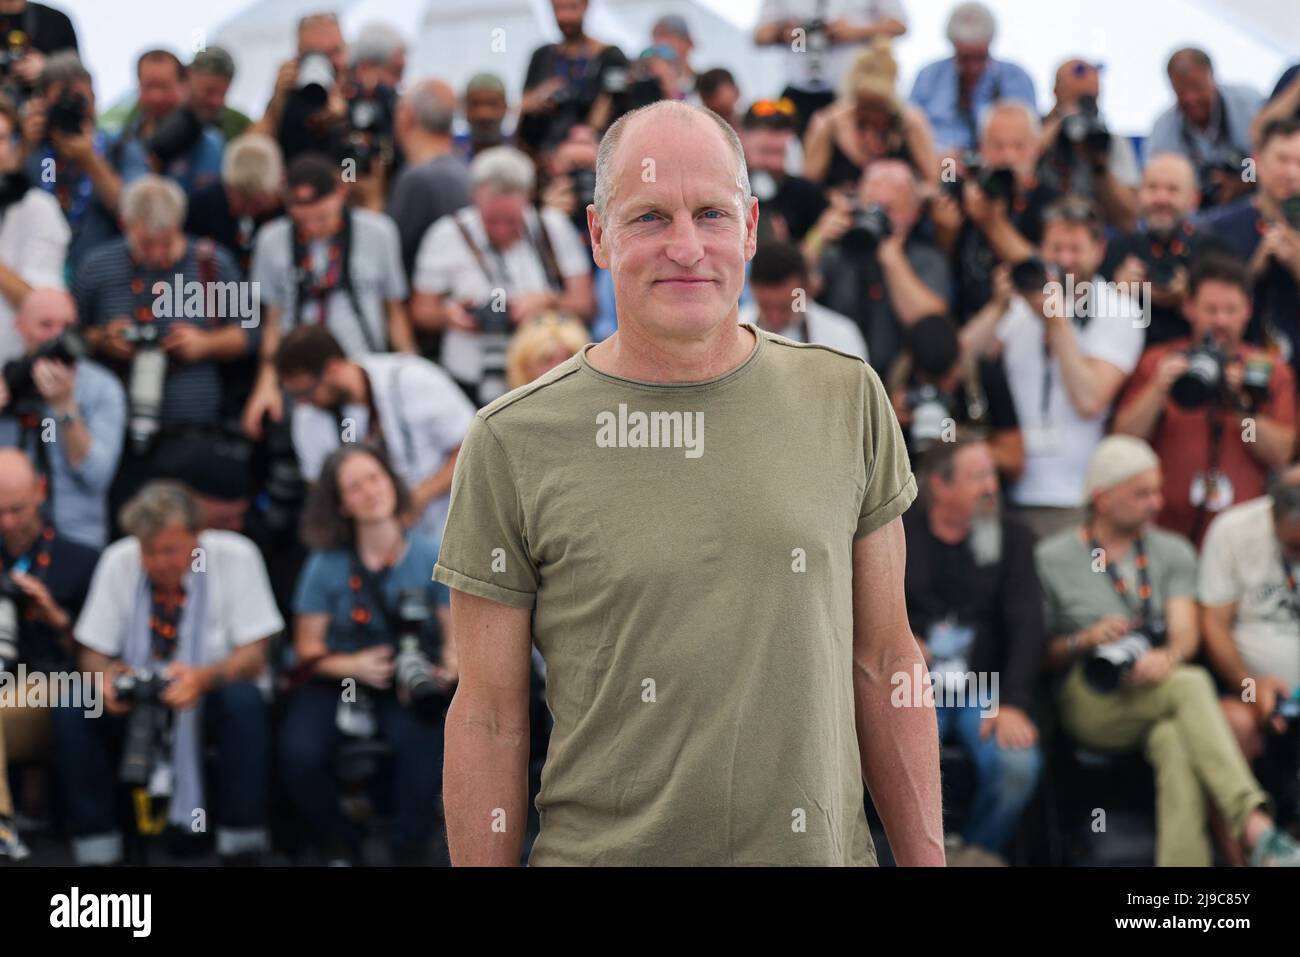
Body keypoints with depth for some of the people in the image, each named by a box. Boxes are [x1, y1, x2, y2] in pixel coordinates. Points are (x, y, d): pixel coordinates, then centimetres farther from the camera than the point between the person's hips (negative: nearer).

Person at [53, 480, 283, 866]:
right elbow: (93, 655, 0)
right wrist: (106, 676, -25)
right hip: (137, 703, 2)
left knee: (244, 700, -36)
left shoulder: (235, 556, -12)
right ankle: (96, 852, -18)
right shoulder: (117, 561, -5)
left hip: (211, 700, -2)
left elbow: (252, 659, -14)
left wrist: (204, 678, -35)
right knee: (71, 711, -26)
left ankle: (242, 849, -26)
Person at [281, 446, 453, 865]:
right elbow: (308, 649, 2)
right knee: (299, 754, -27)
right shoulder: (326, 564, -3)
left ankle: (411, 850, -7)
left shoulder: (431, 558, -2)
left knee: (424, 742, -33)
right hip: (337, 680, 1)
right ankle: (340, 846, 3)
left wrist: (446, 669, -21)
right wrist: (354, 666, -17)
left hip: (410, 688, 0)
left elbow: (456, 638, 1)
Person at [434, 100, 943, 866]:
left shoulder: (848, 400, 1)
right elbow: (490, 719, -4)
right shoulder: (514, 442, -7)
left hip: (827, 847, 2)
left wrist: (927, 860, 3)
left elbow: (885, 661, 5)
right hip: (602, 849, -2)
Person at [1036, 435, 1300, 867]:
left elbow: (1186, 633, 1)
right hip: (1090, 703, -3)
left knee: (1176, 742, -36)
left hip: (1157, 689, 3)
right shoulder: (1052, 559, 8)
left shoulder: (1173, 552, 17)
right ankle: (1254, 827, -48)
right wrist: (1085, 641, -13)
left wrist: (1167, 657, -22)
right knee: (1191, 684, -33)